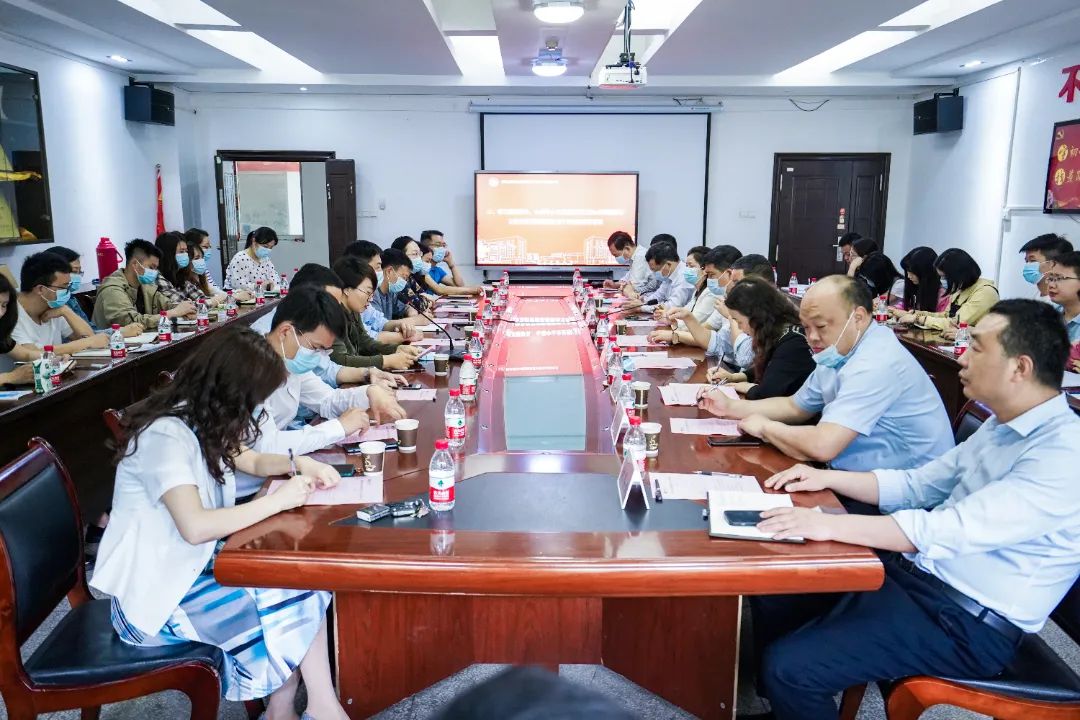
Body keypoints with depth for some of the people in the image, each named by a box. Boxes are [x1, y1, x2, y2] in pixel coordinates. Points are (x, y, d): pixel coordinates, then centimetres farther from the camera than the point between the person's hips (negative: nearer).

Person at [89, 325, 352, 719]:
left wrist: (299, 463, -2)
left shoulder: (203, 420, 3)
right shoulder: (165, 435, -25)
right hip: (157, 589, -8)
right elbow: (195, 527, -35)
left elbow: (253, 461, 19)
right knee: (292, 599, -14)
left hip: (196, 562, 8)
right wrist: (278, 500, -26)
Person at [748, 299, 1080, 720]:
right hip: (910, 571, 9)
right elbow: (918, 484, 15)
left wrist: (827, 524, -33)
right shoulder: (1004, 425, 9)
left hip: (965, 622, -9)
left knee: (790, 666, -19)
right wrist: (826, 478, 3)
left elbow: (954, 530, -31)